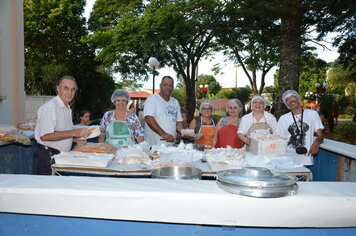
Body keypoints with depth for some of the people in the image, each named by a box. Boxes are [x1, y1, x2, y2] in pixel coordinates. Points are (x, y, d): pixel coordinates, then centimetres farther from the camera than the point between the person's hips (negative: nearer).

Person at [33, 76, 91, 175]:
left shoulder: (67, 109, 16)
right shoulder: (49, 107, -15)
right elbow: (45, 136, -25)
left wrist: (76, 139, 8)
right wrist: (74, 132, -26)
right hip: (47, 157, -8)